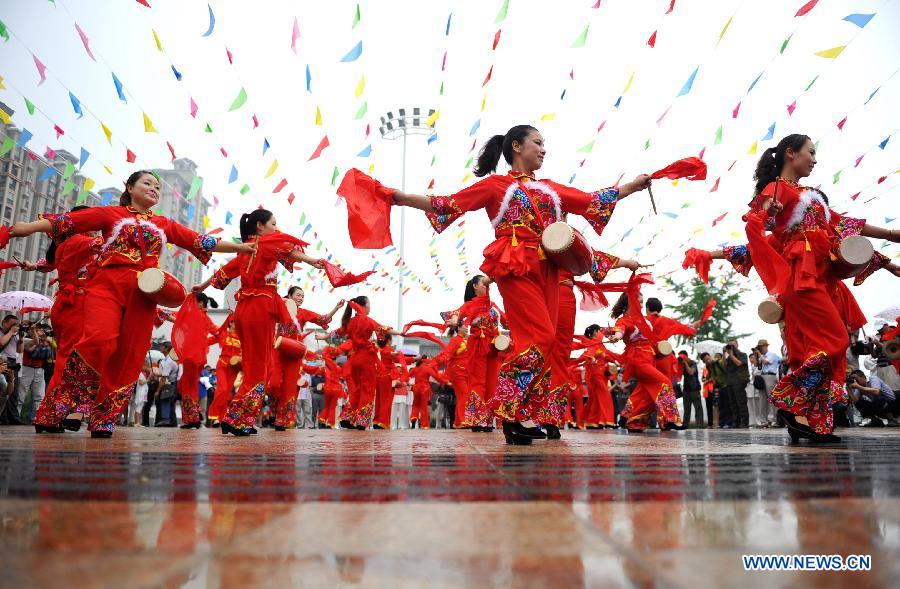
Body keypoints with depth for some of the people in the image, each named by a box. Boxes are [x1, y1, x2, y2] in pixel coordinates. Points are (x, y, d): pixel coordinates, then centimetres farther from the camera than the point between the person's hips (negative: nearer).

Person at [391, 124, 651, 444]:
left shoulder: (550, 188, 23)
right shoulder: (496, 184, 7)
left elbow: (593, 201, 24)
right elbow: (450, 204, 2)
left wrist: (633, 185, 22)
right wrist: (404, 198, -6)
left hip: (546, 270, 6)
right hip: (516, 268, -6)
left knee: (542, 340, 0)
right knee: (540, 337, -16)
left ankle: (523, 417, 6)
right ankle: (512, 411, -9)